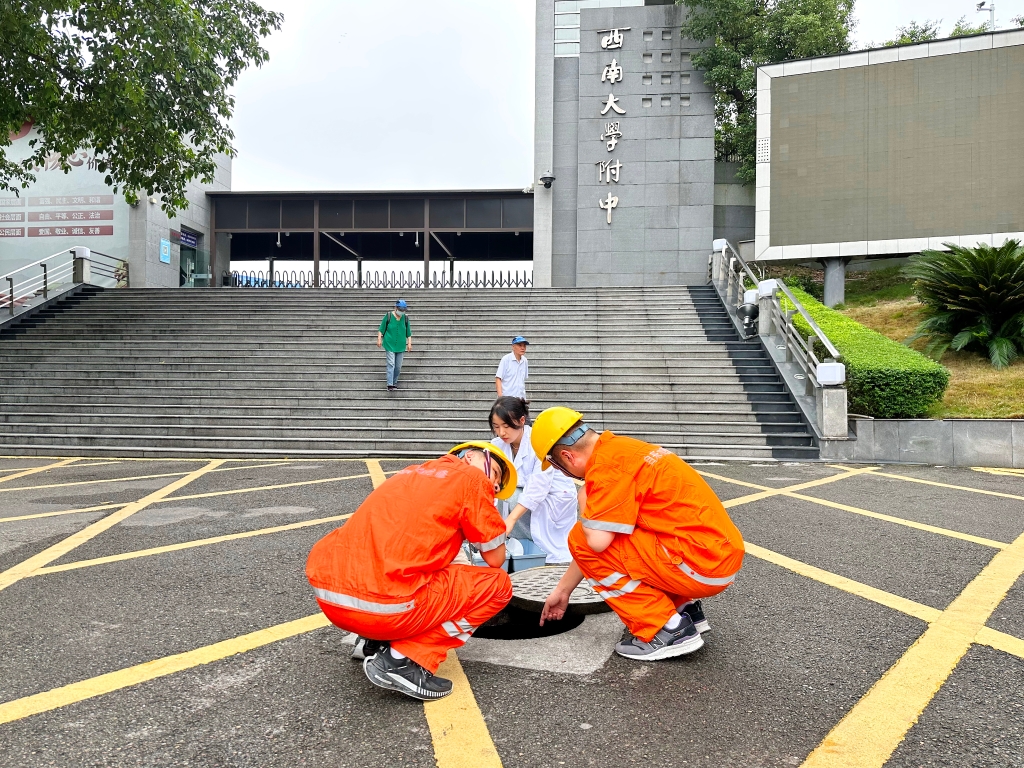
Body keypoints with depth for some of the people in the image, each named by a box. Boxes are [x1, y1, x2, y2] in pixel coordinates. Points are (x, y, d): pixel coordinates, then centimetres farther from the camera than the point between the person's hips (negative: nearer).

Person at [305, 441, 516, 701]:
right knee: (498, 583, 8)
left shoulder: (413, 472, 25)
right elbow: (496, 558, 8)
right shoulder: (472, 478, 5)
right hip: (381, 605, -8)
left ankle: (375, 640, 19)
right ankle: (403, 661, 0)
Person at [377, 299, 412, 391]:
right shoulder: (388, 316, -5)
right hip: (389, 345, -3)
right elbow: (381, 329, 1)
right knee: (391, 364, -11)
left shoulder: (405, 318, 3)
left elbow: (408, 333, 9)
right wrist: (379, 339, -7)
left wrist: (409, 343, 3)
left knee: (398, 366, 8)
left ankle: (394, 382, 25)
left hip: (400, 346, 3)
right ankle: (390, 385, -13)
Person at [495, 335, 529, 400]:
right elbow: (498, 378, -9)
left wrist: (523, 397, 15)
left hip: (520, 397, 6)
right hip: (507, 397, -6)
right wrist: (500, 395, -20)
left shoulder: (525, 361, 10)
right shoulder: (506, 359, -7)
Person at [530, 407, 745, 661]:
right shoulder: (618, 448, 14)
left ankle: (668, 631, -3)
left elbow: (597, 541, -23)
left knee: (581, 539, -6)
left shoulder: (608, 463, -16)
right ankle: (685, 608, 16)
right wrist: (563, 589, 28)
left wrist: (584, 504, -1)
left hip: (701, 563, -10)